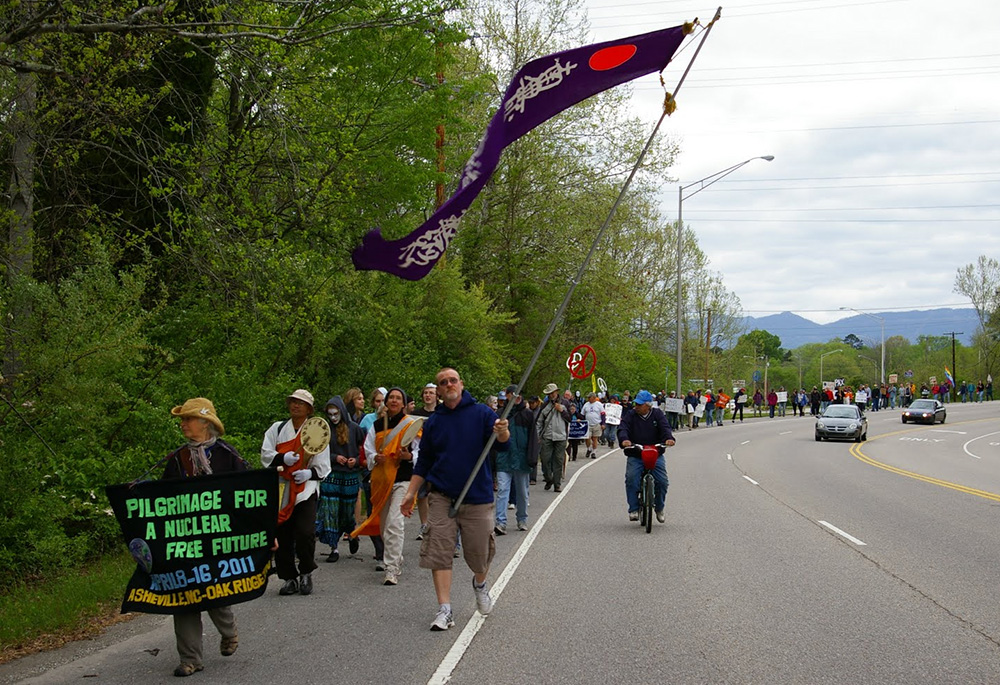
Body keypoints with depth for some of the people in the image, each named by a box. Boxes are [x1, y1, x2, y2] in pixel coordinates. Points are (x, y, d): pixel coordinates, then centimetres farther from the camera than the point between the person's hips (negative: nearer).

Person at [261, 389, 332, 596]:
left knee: (305, 533, -16)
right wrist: (283, 458, -16)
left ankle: (306, 573, 7)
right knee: (282, 537, 2)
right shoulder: (277, 428, 11)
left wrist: (310, 473, -16)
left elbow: (323, 467, 4)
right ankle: (289, 578, 18)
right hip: (280, 490, 2)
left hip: (306, 490, -2)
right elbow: (265, 455, 2)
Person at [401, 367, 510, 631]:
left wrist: (502, 433, -35)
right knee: (439, 553, -8)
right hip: (441, 498, 2)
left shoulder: (481, 413, -1)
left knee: (480, 552, 6)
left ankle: (480, 584, 39)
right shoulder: (433, 422, 8)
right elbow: (424, 462, 16)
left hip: (477, 497, -2)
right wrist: (411, 493, 11)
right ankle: (444, 610, -5)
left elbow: (502, 445, -12)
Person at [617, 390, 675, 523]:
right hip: (635, 455, 0)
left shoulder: (657, 415, 7)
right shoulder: (630, 416, 5)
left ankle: (659, 508, 13)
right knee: (631, 478, -23)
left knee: (662, 481, -11)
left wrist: (668, 438, -29)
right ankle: (633, 509, -14)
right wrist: (624, 439, -32)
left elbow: (665, 427, -6)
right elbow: (622, 428, -9)